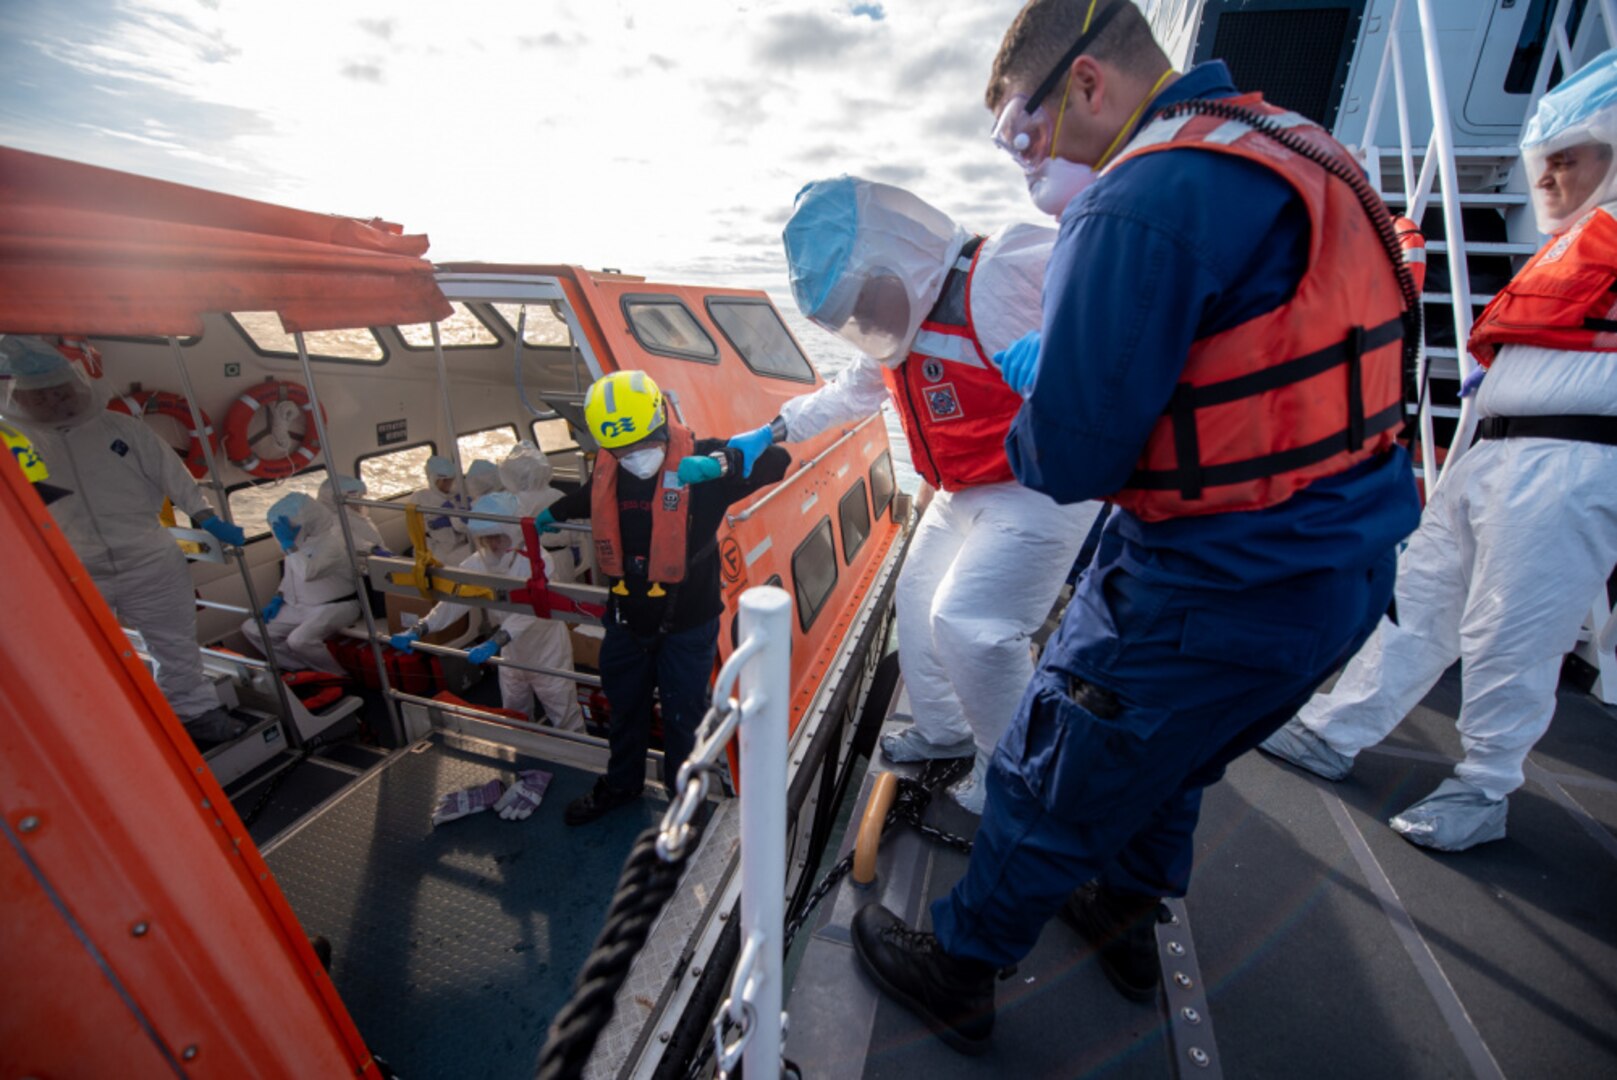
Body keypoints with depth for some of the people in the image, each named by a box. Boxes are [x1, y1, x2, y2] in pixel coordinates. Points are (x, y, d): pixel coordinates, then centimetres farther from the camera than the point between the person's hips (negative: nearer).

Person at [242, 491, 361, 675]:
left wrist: (289, 544, -25)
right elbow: (291, 574, 20)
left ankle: (341, 678, -9)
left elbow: (308, 572, -33)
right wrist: (278, 599, 8)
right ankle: (306, 671, 6)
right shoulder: (300, 538, 7)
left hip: (334, 606, -10)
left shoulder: (332, 540, -19)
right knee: (251, 629, 4)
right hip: (299, 606, 10)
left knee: (299, 641, -31)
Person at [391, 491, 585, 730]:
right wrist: (418, 629, -32)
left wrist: (493, 643, -49)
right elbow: (453, 600, -17)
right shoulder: (478, 562, -7)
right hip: (511, 653, 6)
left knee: (565, 718, 6)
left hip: (547, 652, -6)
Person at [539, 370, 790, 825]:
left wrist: (720, 463, -43)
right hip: (627, 617, 5)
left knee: (683, 715, 13)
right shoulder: (607, 469, -4)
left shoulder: (698, 459, -20)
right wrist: (556, 512, 26)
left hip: (687, 621, -5)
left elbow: (775, 459, -30)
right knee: (624, 706, 26)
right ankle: (621, 784, 53)